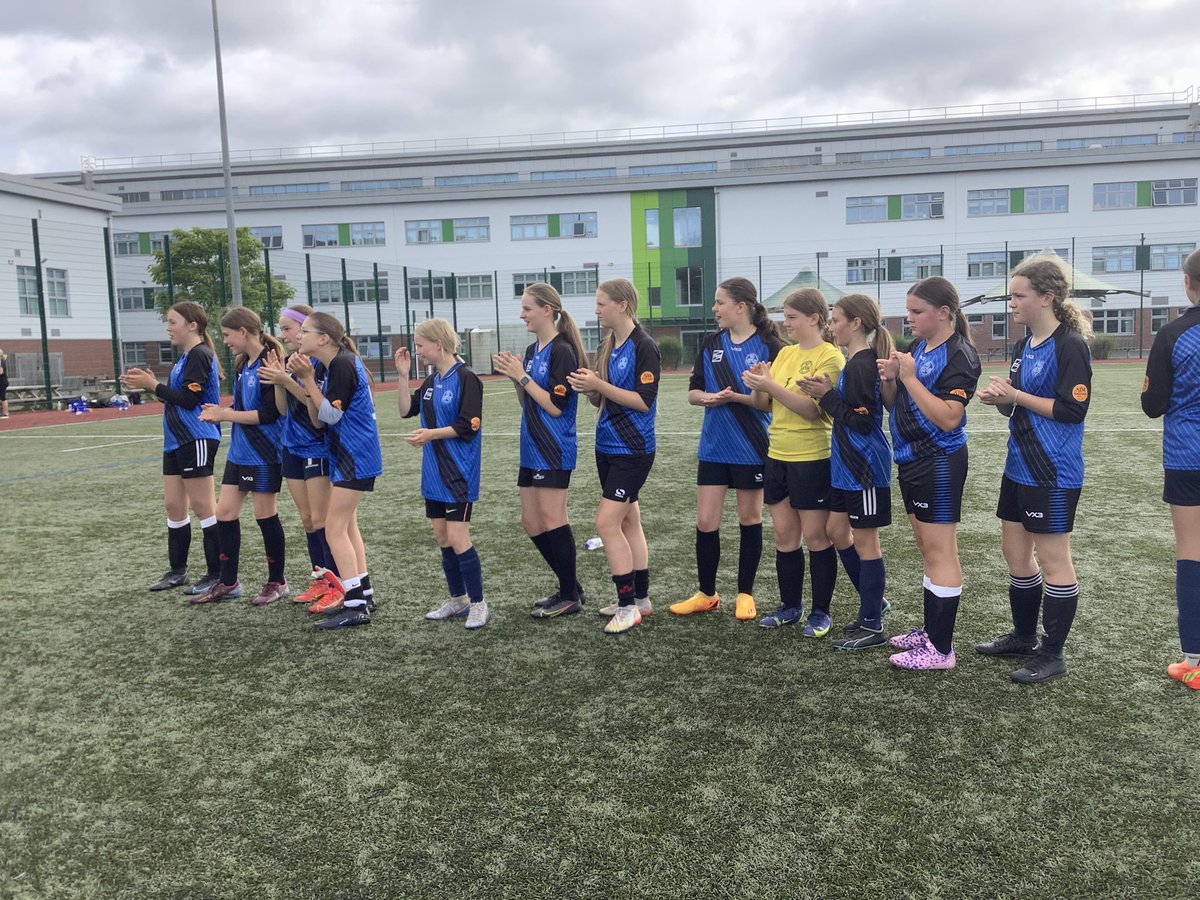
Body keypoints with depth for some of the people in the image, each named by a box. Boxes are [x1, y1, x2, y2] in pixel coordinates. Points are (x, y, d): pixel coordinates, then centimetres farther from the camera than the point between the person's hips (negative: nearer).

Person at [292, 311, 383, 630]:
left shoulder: (343, 364, -16)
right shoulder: (331, 366, 11)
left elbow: (332, 415, -20)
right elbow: (318, 421, 6)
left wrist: (307, 379, -16)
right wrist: (306, 381, -5)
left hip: (354, 459, -10)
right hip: (345, 456, 10)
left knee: (334, 528, -8)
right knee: (347, 525, 16)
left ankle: (355, 606, -5)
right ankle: (363, 594, 25)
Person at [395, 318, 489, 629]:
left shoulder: (466, 378, -12)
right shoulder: (431, 381, 13)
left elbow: (469, 425, -18)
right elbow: (406, 410, 11)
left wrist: (432, 434, -21)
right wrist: (403, 375, 4)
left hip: (458, 474, -8)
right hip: (434, 473, 9)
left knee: (457, 539, -9)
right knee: (442, 538, 12)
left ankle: (479, 604, 4)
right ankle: (458, 600, 25)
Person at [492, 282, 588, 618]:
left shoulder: (562, 351, -13)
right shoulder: (532, 350, 14)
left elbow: (555, 406, -18)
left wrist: (522, 376, -15)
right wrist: (514, 378, 1)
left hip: (554, 450, -9)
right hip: (532, 449, 10)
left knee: (553, 520, -5)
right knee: (531, 522, 11)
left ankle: (570, 597, 9)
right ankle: (570, 587, 23)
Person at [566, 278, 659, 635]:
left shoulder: (644, 347, -13)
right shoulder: (607, 347, 11)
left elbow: (644, 401, -19)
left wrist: (599, 385, -20)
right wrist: (588, 387, -6)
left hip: (632, 450, -8)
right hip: (607, 447, 8)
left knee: (607, 522, -10)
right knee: (628, 521, 13)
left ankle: (628, 605, 0)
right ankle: (640, 599, 22)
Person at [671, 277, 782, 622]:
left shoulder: (769, 345, -9)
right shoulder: (711, 343, 6)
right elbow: (693, 391, 8)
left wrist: (733, 397, -22)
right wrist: (707, 397, -14)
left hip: (751, 448, -4)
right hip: (713, 447, 4)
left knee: (750, 519, 10)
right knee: (705, 522, 5)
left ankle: (745, 594, 24)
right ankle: (706, 594, 21)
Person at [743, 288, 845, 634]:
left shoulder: (830, 357, -10)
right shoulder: (785, 353, 11)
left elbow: (812, 409, -20)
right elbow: (765, 405, 11)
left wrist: (771, 385, -23)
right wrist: (759, 384, -9)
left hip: (812, 457, -7)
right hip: (778, 455, 7)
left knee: (815, 536, 3)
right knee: (784, 534, 11)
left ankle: (821, 612, 15)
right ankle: (790, 606, 23)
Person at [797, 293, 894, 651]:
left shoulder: (863, 366, -18)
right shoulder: (854, 362, 11)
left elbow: (861, 422, -22)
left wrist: (827, 395, -15)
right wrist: (824, 395, 0)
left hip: (864, 468, -10)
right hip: (846, 466, 10)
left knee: (865, 542, -1)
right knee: (837, 532, 16)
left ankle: (872, 627, 11)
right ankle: (873, 602, 31)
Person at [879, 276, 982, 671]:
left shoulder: (959, 355, -14)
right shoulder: (918, 348, 11)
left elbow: (948, 418, -23)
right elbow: (895, 404, 15)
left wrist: (910, 377, -21)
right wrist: (890, 379, -5)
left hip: (939, 463, -9)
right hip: (912, 460, 9)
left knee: (940, 553, -4)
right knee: (927, 550, 16)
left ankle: (941, 649, 3)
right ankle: (931, 630, 28)